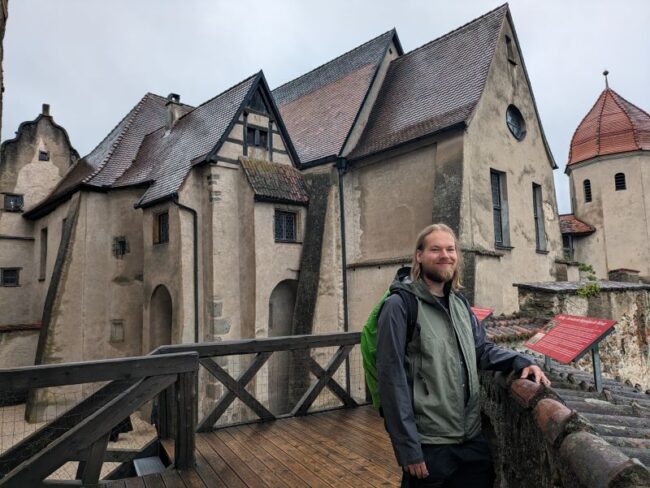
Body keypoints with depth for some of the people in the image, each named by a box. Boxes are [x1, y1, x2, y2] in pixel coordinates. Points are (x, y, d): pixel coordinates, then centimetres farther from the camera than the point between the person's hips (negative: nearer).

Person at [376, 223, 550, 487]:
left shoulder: (459, 302, 9)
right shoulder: (400, 306, -15)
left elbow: (482, 348, 16)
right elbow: (393, 381, -17)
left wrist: (520, 362, -3)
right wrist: (408, 449, -16)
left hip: (473, 439, 7)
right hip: (428, 446, -7)